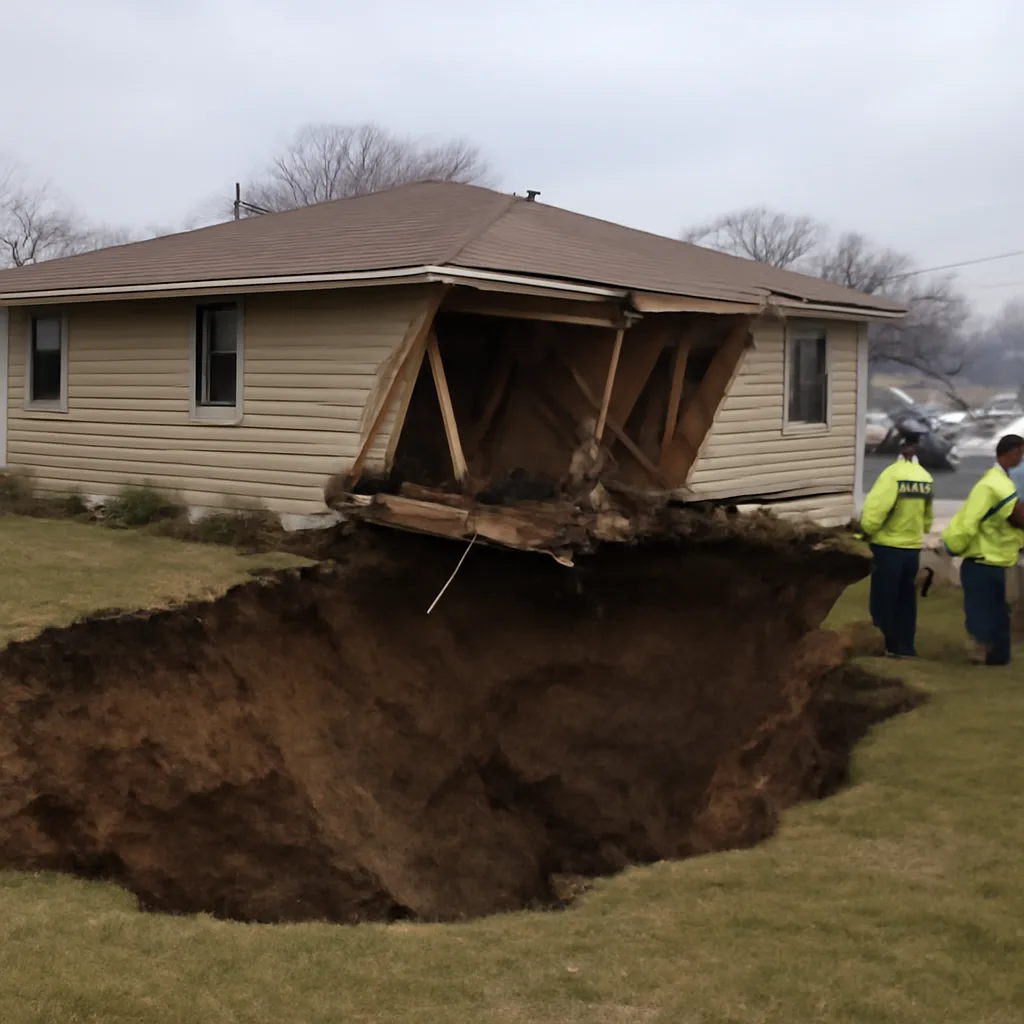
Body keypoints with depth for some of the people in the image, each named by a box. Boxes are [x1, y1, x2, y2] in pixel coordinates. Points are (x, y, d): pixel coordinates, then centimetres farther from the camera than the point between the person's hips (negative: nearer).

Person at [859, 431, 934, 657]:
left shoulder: (893, 475, -19)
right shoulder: (926, 478, 2)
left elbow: (875, 508, -23)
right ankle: (905, 647, 20)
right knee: (906, 600, 15)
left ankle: (885, 646, 8)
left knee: (883, 599, 4)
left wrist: (867, 530, -5)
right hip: (913, 547, 6)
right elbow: (927, 516, 10)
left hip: (888, 547, -6)